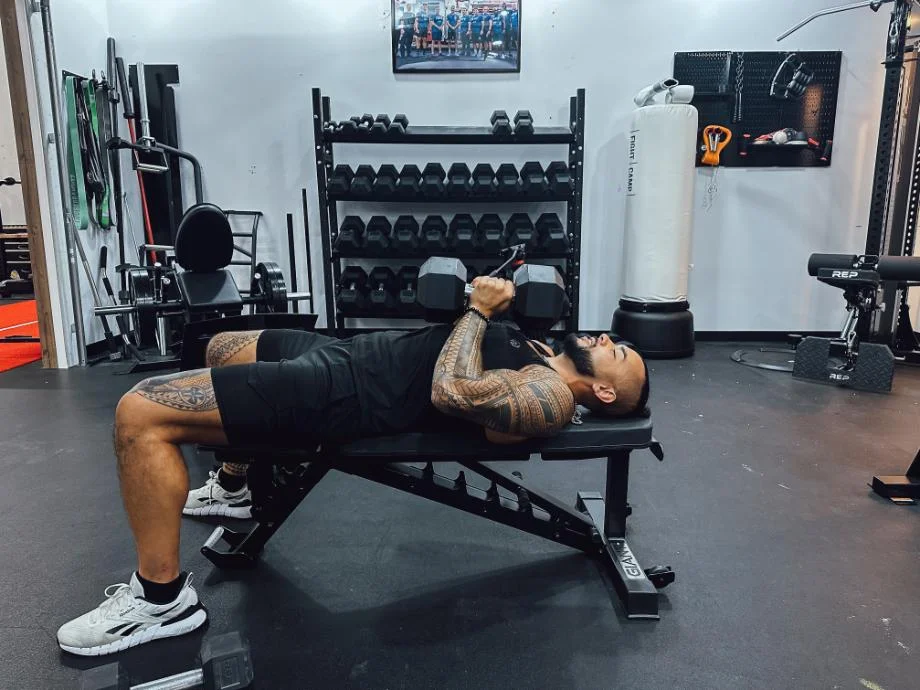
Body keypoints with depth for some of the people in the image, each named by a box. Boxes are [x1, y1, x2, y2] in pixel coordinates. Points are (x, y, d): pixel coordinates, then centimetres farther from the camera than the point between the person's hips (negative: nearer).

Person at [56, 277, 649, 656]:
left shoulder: (552, 397, -14)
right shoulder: (545, 357, 14)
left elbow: (450, 392, -30)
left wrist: (479, 309, -16)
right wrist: (504, 300, 14)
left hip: (344, 394, -10)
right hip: (347, 354, 10)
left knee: (142, 414, -17)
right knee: (224, 347, 30)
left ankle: (162, 596, 1)